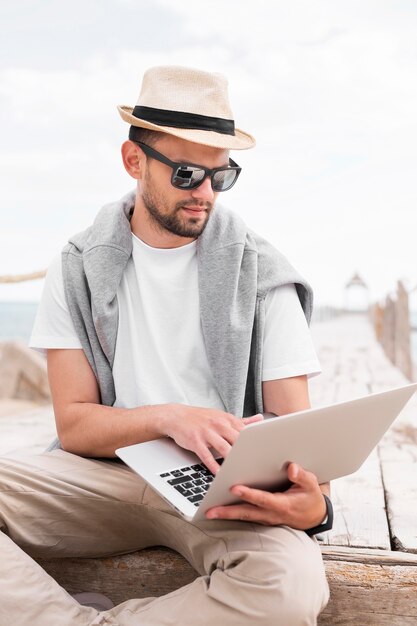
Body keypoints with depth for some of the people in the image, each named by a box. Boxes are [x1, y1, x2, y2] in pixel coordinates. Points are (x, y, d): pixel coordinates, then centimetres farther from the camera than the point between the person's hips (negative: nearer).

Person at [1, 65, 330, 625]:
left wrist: (314, 502, -26)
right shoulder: (79, 270, 3)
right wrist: (168, 418, -21)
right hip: (107, 470, 1)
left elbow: (294, 425, -3)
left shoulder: (261, 274, 0)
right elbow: (74, 424, 0)